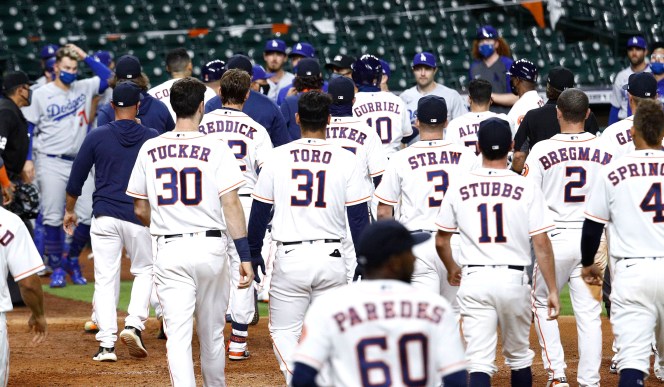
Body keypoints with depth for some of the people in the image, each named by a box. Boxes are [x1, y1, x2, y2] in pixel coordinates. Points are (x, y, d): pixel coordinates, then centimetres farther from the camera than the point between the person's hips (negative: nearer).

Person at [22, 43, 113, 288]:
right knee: (53, 217, -4)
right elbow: (27, 128, 0)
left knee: (89, 216, -3)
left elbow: (107, 77, 7)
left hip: (80, 164, 3)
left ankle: (73, 260, 18)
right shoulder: (41, 94, -1)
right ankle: (56, 267, 6)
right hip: (51, 164, -3)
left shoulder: (84, 88, 10)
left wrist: (85, 57, 1)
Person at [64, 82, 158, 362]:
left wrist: (70, 210, 20)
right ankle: (134, 325, -1)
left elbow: (76, 178, 6)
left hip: (105, 218, 0)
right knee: (144, 270, 18)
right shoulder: (152, 139, 0)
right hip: (140, 216, 0)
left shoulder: (97, 137, 0)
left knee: (105, 280, 3)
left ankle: (107, 345, -2)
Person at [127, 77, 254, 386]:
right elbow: (230, 203, -11)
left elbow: (140, 209, 10)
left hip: (169, 249, 1)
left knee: (177, 334, -5)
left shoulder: (150, 150, 4)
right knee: (211, 331, 16)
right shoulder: (216, 149, -5)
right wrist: (244, 255, -11)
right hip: (211, 247, -1)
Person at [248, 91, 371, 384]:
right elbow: (359, 217, 0)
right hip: (332, 258, 1)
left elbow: (260, 211, 5)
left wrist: (254, 255, 16)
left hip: (290, 259, -1)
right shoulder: (345, 160, -1)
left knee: (283, 331, 7)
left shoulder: (277, 157, -1)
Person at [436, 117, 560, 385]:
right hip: (514, 280, 0)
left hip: (474, 280, 0)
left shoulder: (459, 188, 1)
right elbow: (541, 244, -6)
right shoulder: (527, 189, -4)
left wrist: (451, 269, 30)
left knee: (479, 361, -6)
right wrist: (552, 290, 1)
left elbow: (441, 241, 9)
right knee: (519, 355, 19)